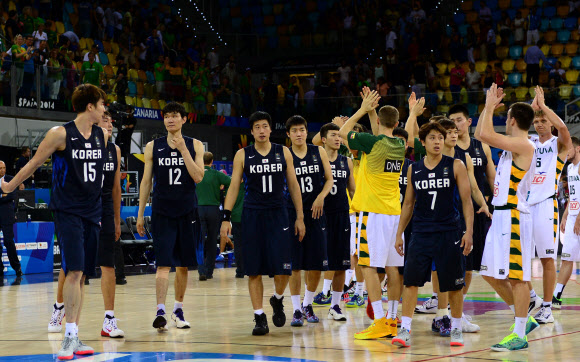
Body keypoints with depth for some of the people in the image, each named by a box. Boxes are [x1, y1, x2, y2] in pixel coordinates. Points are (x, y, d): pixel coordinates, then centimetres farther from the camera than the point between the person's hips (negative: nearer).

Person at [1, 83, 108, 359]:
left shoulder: (102, 135, 8)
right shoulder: (60, 134, -9)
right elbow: (34, 163, 1)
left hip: (92, 213, 6)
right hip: (67, 212, -5)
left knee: (81, 275, 7)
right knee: (74, 272, -16)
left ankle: (74, 339, 12)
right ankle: (70, 337, -12)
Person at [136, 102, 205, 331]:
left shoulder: (195, 145, 4)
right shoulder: (153, 147, 4)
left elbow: (198, 177, -8)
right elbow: (146, 181, 7)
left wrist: (182, 149, -13)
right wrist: (140, 213, 4)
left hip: (187, 212, 1)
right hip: (162, 212, -1)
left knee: (183, 265, 9)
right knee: (163, 264, -11)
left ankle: (178, 309, 23)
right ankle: (160, 312, -18)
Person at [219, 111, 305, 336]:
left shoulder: (283, 153, 5)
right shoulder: (242, 155, 3)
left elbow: (293, 185, 8)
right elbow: (234, 186, 3)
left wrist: (300, 217, 5)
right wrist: (226, 218, -5)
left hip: (278, 216, 0)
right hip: (252, 216, 0)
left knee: (282, 270, -8)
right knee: (254, 272, -1)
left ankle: (278, 300, 22)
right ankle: (259, 317, 8)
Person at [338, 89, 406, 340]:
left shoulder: (373, 143, -12)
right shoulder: (400, 146, 7)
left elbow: (343, 132, 4)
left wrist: (364, 109, 11)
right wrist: (371, 111, 26)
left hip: (373, 213, -7)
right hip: (394, 213, 7)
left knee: (370, 267, -5)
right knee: (392, 267, 10)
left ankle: (379, 323, -11)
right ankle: (392, 321, 14)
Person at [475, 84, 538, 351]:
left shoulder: (523, 145, -14)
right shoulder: (512, 144, 14)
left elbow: (485, 134, -25)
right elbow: (480, 135, 25)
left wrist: (490, 106, -12)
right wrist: (489, 106, 17)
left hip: (514, 217, -10)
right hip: (501, 216, 10)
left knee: (516, 276, -5)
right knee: (491, 274, 14)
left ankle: (519, 335, 0)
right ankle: (524, 320, 23)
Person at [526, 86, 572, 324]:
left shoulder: (559, 144, 3)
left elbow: (562, 127, -18)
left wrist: (543, 105, -12)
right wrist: (532, 106, -5)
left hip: (546, 204, -4)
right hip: (524, 203, 5)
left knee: (547, 258, -2)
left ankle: (546, 308, 3)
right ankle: (531, 298, 19)